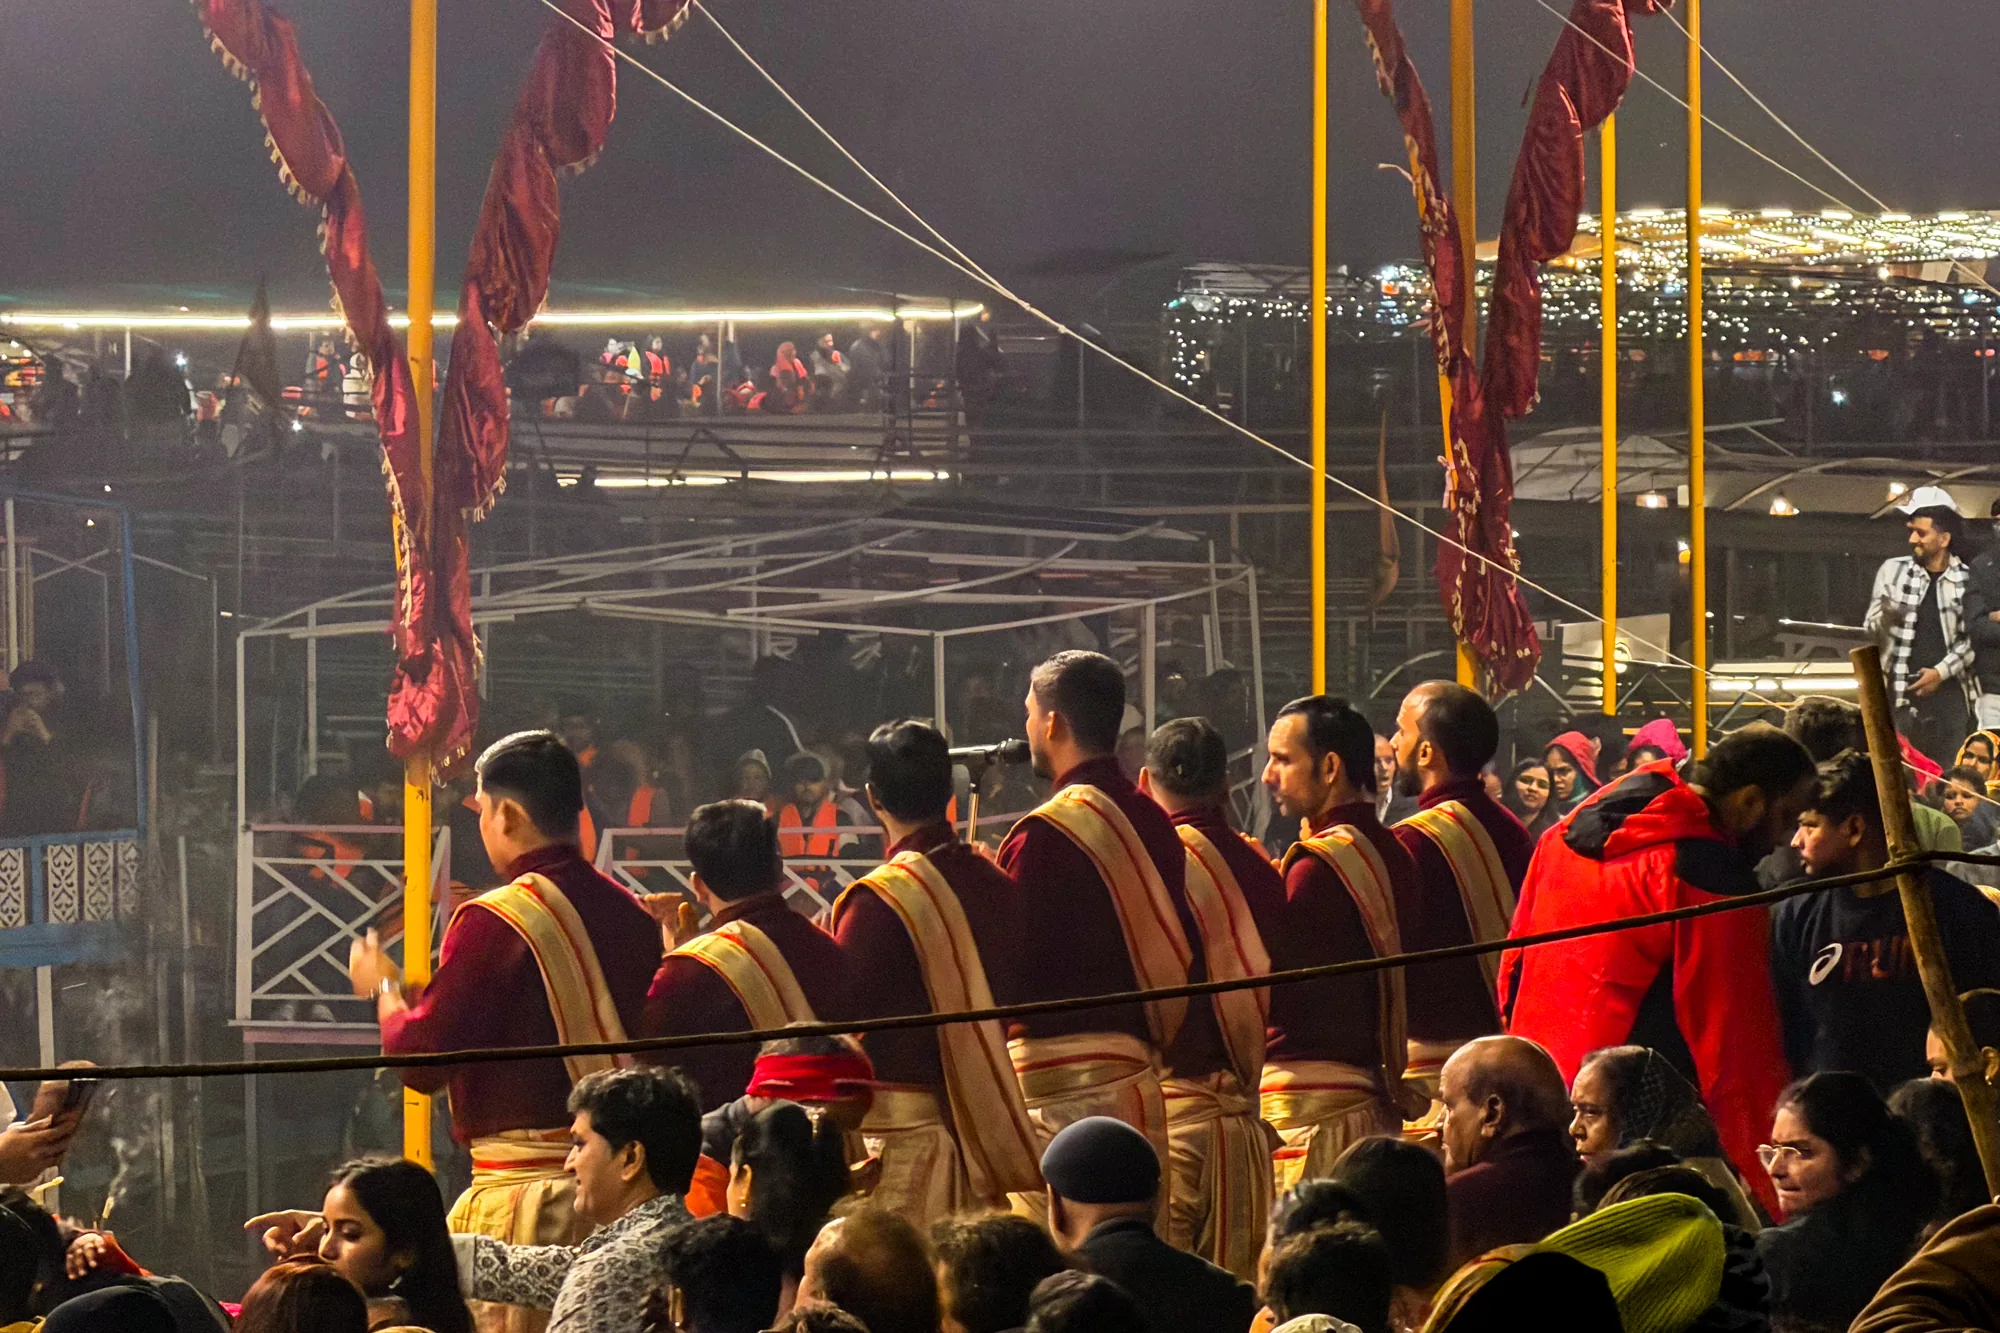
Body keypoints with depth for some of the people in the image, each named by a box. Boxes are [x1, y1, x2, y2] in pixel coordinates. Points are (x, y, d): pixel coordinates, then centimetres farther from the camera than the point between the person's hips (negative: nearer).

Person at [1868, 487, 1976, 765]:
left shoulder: (1967, 580, 3)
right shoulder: (1893, 570, 7)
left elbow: (1973, 638, 3)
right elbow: (1869, 630, 8)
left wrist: (1941, 672, -9)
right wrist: (1884, 619, -15)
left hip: (1949, 689, -1)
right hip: (1903, 692, 1)